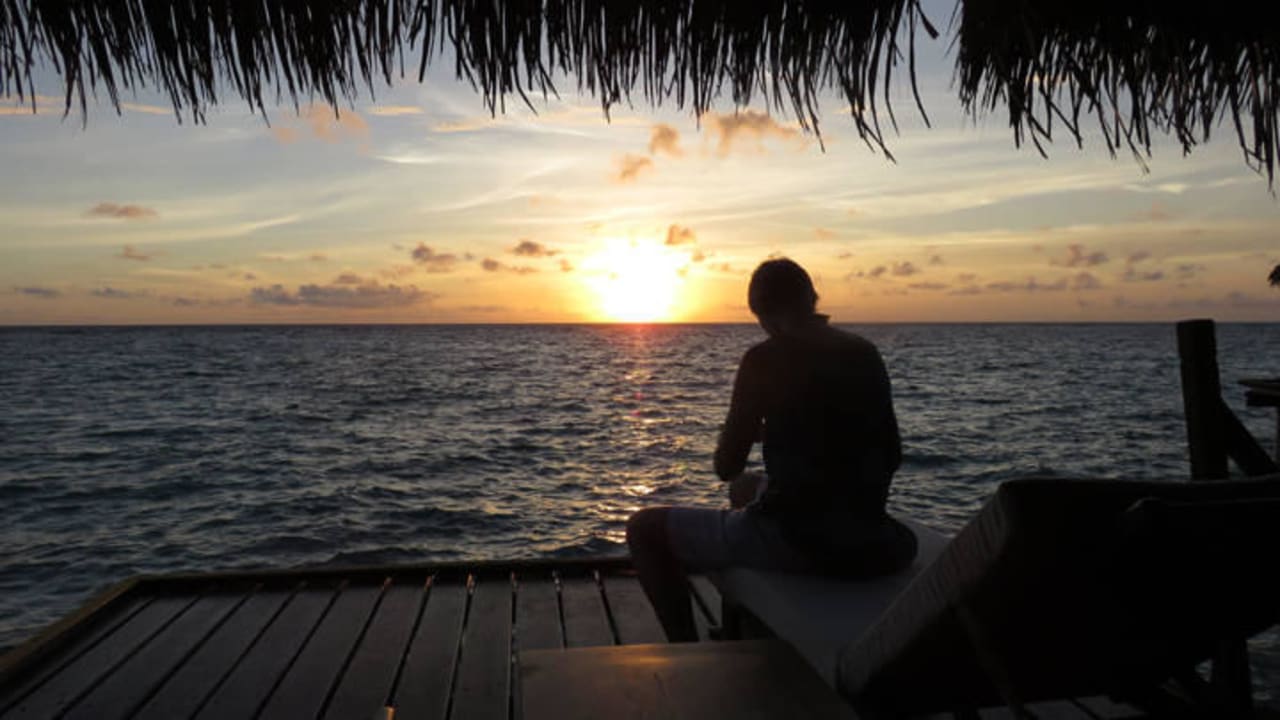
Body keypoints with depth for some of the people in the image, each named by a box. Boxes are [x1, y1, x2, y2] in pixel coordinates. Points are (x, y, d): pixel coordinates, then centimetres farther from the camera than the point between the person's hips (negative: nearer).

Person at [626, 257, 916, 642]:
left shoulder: (764, 358, -10)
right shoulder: (866, 351, 7)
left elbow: (726, 467, -5)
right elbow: (892, 457, 14)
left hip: (795, 539, -7)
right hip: (868, 541, 7)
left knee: (645, 529, 11)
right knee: (747, 490, 37)